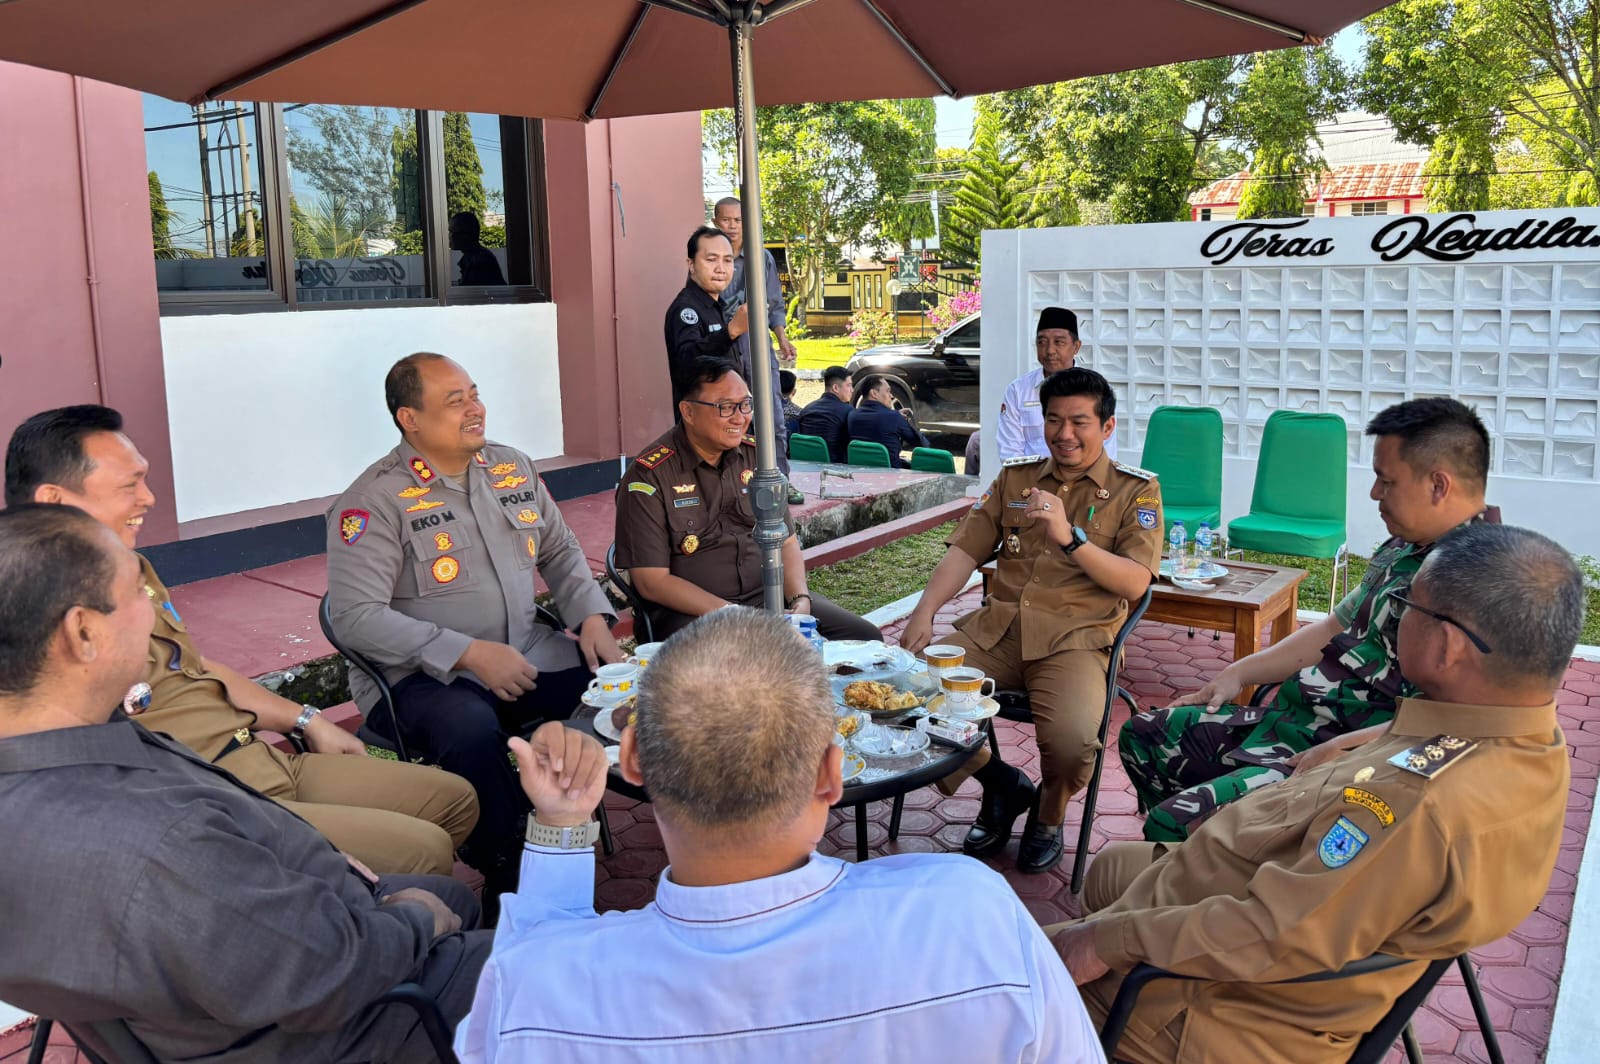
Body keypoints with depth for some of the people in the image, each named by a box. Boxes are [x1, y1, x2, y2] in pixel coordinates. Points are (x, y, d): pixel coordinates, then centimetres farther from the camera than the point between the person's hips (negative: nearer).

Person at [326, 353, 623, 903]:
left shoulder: (514, 467, 9)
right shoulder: (375, 500, -10)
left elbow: (560, 551, 19)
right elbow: (354, 616, -17)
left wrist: (592, 615, -1)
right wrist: (469, 653, -23)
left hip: (529, 654, 6)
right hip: (425, 674, -5)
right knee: (473, 731, -38)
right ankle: (509, 882, -17)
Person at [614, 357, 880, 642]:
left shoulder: (756, 456, 9)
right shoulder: (649, 476, -9)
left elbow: (786, 542, 13)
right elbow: (652, 581, -13)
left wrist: (800, 601, -8)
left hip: (767, 595, 7)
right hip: (691, 612, -6)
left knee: (866, 637, -8)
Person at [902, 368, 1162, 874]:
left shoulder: (1135, 490, 8)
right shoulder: (1015, 477, 19)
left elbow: (1134, 583, -4)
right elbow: (966, 550, 13)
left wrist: (1069, 536, -18)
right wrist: (924, 612, -4)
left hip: (1074, 637, -3)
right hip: (996, 627, 4)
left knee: (1072, 742, -32)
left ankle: (1049, 816, 8)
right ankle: (1000, 784, 8)